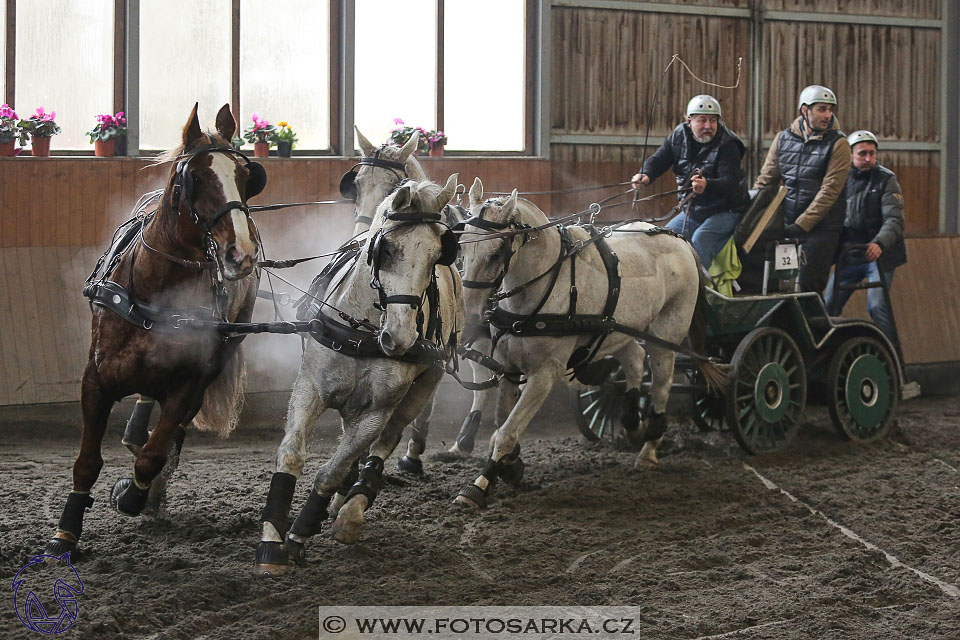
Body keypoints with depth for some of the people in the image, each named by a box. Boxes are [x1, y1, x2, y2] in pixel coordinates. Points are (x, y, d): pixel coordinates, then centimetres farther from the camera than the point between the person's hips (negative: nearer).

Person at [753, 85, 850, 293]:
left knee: (809, 286, -9)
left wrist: (801, 225, -19)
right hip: (787, 223, 4)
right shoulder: (783, 139, 8)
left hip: (822, 227, -4)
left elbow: (829, 190, -13)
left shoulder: (837, 143, -6)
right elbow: (765, 180, 13)